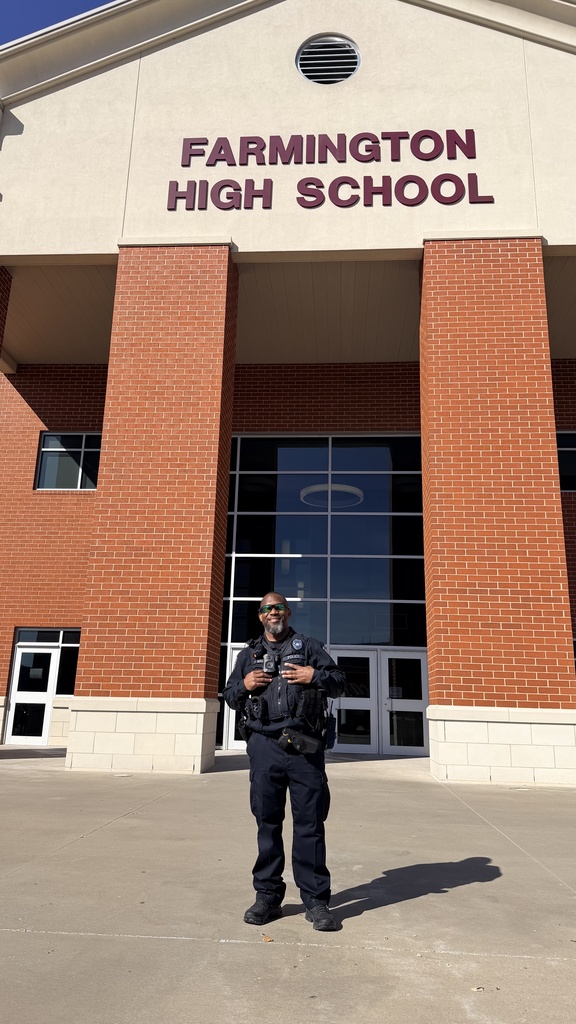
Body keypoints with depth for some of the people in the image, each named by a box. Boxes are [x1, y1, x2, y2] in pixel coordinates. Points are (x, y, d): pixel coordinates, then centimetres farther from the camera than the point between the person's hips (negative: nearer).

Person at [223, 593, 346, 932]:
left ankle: (316, 901, 9)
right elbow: (230, 696, 20)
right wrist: (244, 685, -1)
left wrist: (315, 676, -10)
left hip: (305, 746, -2)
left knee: (310, 824, 0)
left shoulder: (309, 646, 13)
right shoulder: (249, 654, 20)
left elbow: (339, 681, 9)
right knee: (267, 823, 7)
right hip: (264, 746, 2)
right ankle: (268, 897, 19)